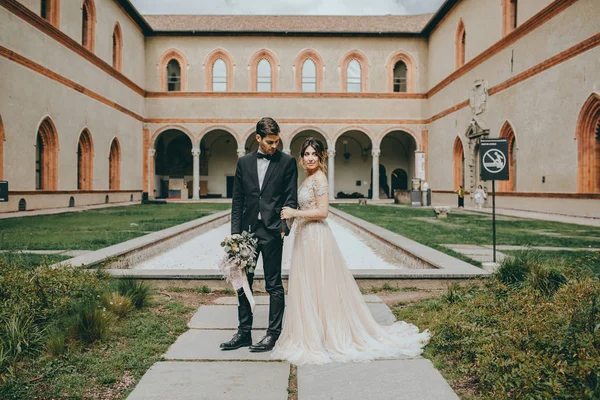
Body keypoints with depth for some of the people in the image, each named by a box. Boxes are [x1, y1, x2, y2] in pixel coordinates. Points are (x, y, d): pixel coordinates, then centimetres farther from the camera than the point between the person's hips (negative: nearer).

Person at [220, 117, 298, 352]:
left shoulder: (287, 162, 1)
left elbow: (291, 198, -2)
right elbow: (237, 200, 9)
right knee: (243, 282, 11)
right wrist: (235, 232, 2)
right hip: (247, 230, 4)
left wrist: (284, 226, -15)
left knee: (274, 285, 4)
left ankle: (273, 334, 16)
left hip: (272, 230, -4)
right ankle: (244, 332, 23)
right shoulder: (244, 162, 10)